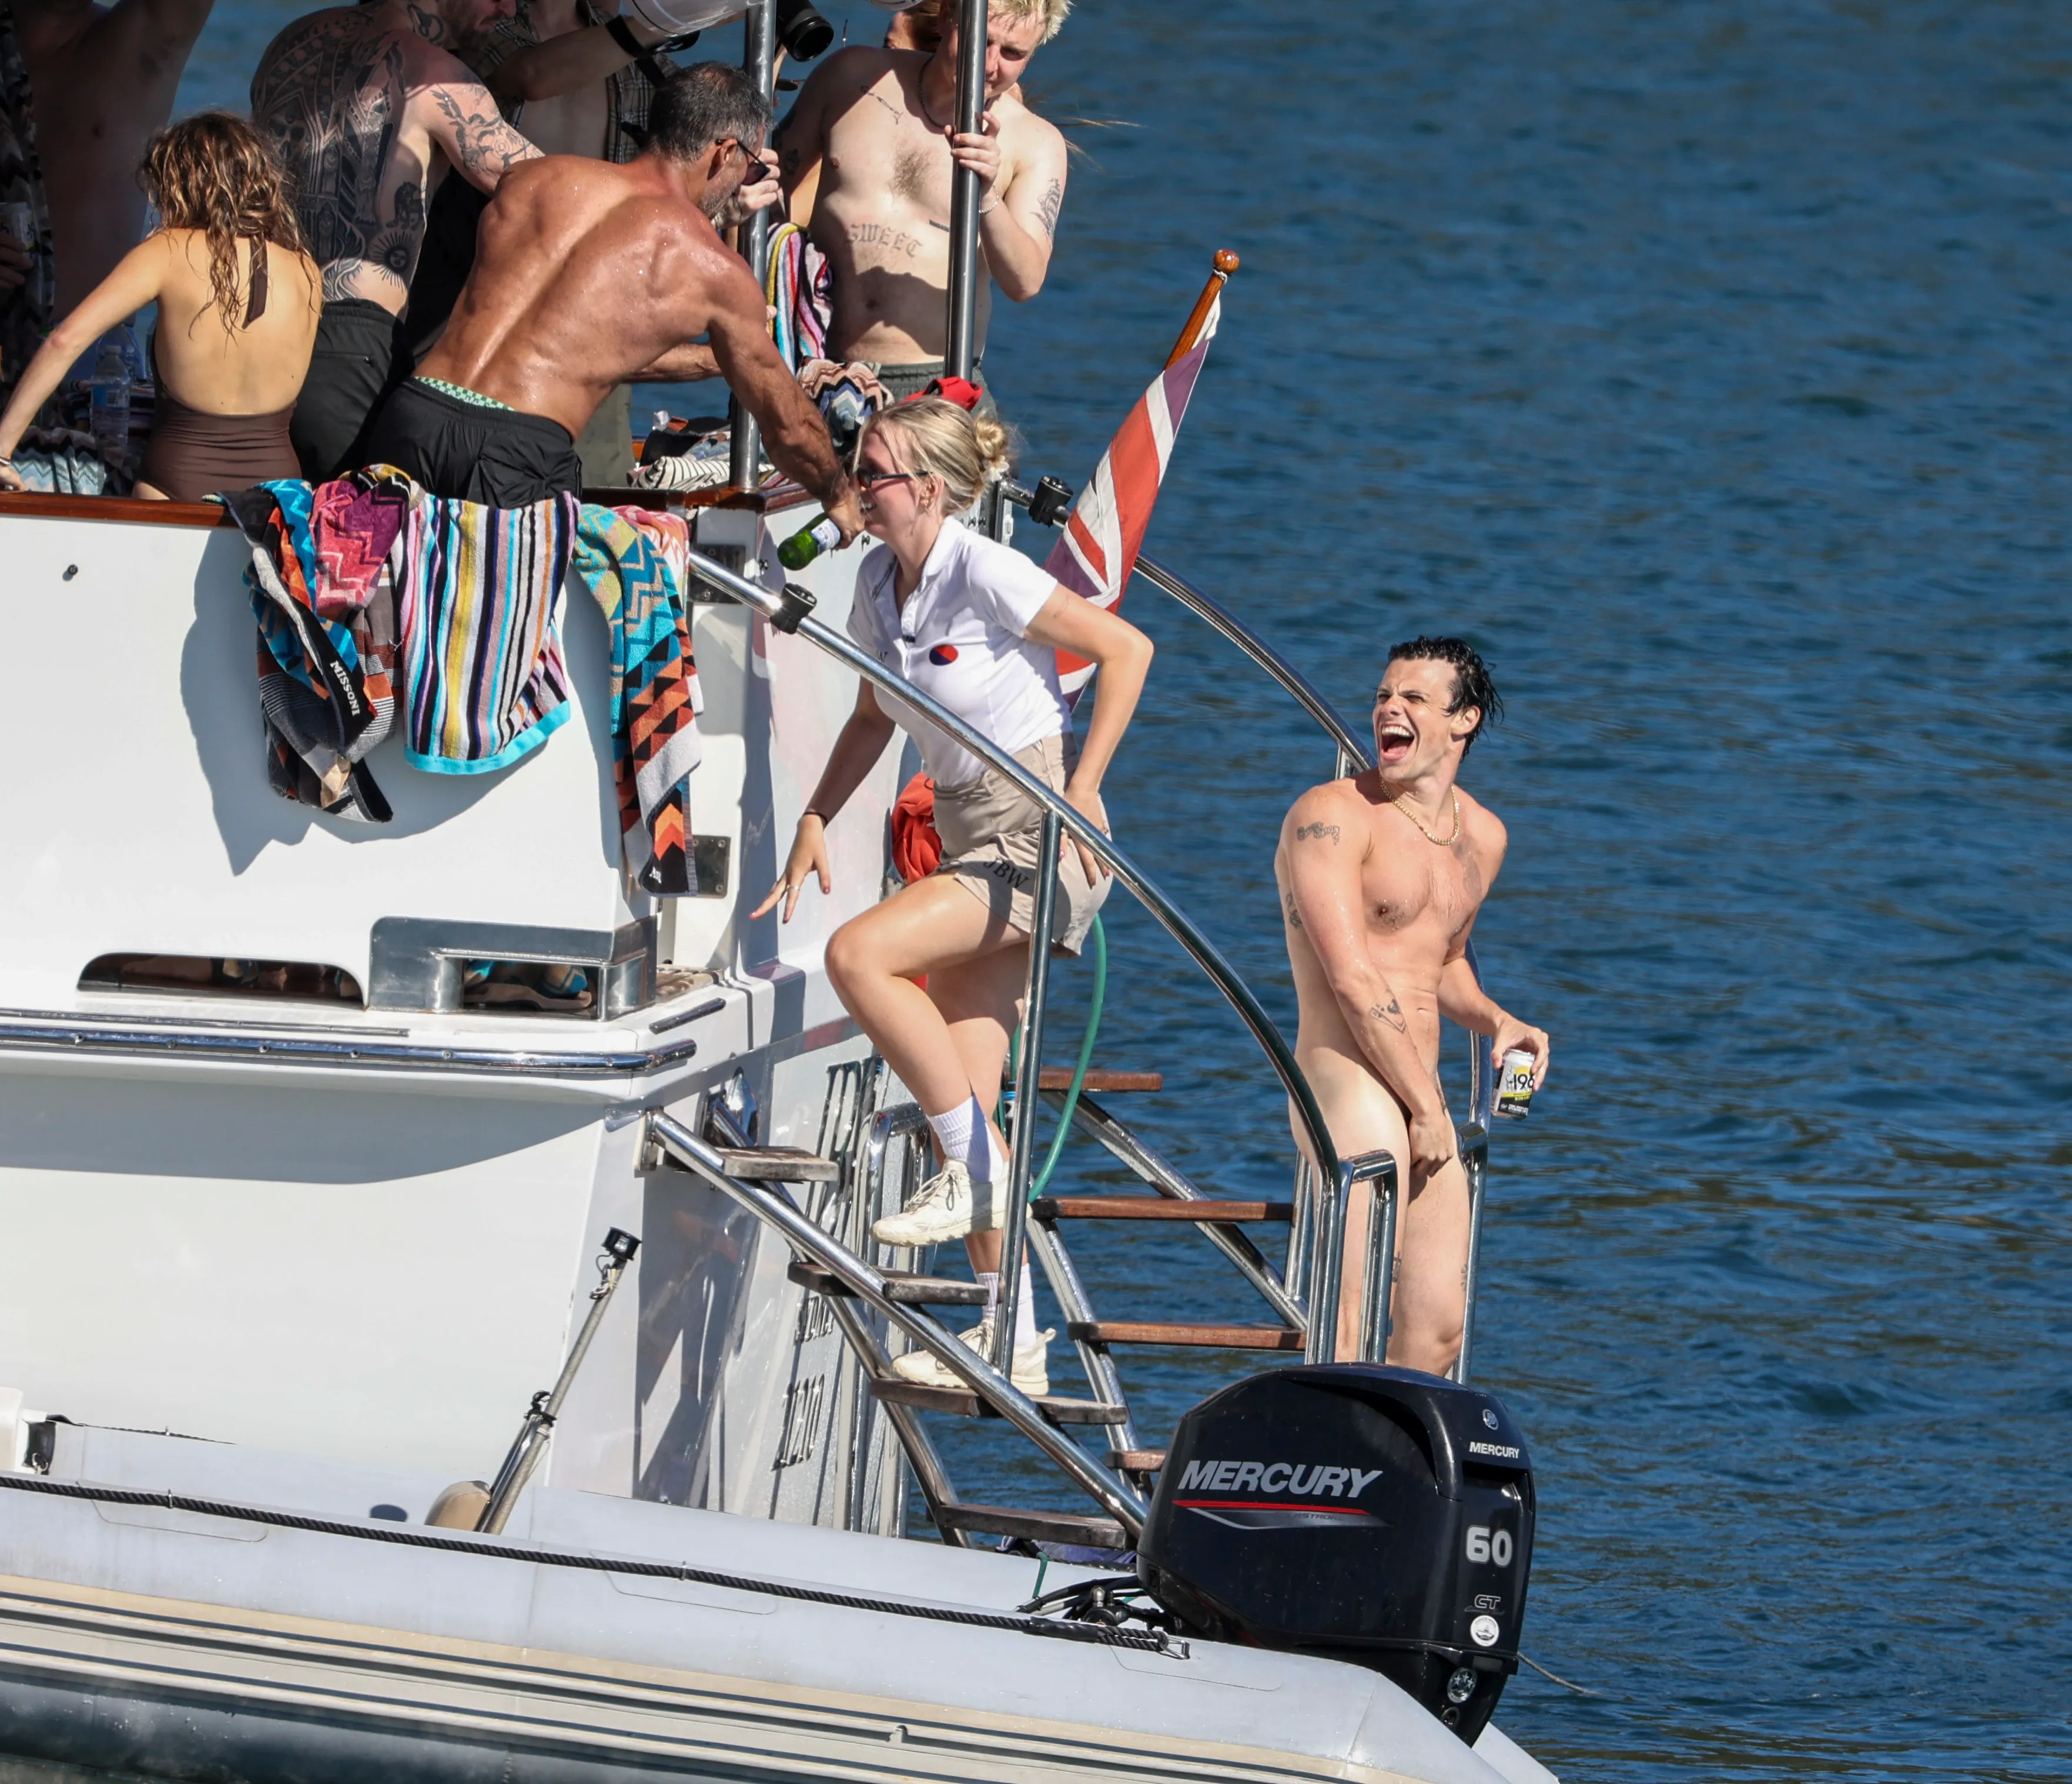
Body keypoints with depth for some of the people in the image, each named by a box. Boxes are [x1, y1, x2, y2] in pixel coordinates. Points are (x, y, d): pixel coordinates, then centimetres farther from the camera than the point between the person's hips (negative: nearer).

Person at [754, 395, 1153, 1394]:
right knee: (960, 1102, 5)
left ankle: (975, 1172, -13)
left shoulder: (984, 576, -17)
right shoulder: (880, 582, 7)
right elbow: (876, 717, 22)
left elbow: (1126, 648, -15)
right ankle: (1015, 1348, 11)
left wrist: (1082, 787, -18)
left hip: (1042, 838, -9)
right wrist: (816, 819, 12)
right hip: (970, 836, 9)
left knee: (861, 955, -26)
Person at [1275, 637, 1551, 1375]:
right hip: (1348, 1084, -8)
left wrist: (1494, 1020, 8)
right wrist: (1427, 1106, -14)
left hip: (1423, 1099, 8)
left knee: (1438, 1328, 6)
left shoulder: (1482, 836, 16)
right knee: (1352, 1322, -16)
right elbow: (1352, 978, -14)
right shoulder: (1331, 815, -7)